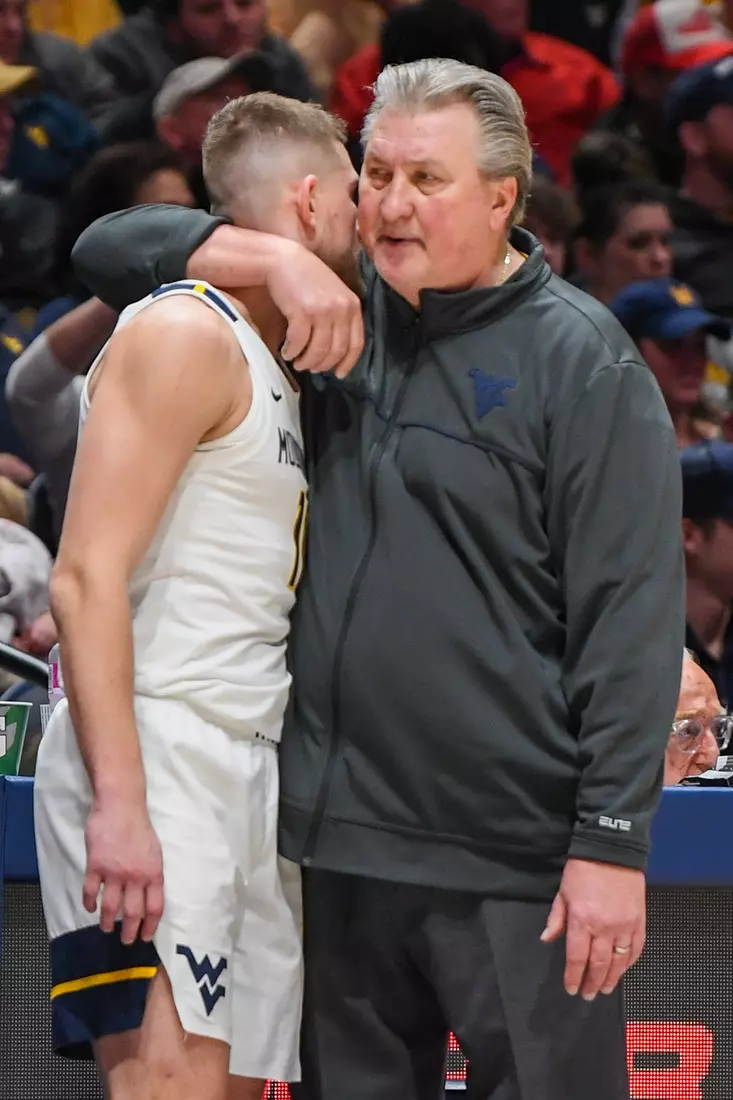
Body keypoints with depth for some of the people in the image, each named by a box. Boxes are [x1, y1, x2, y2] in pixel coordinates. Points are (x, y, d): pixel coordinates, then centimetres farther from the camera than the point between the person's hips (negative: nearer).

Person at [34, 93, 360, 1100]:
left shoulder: (271, 369, 22)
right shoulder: (186, 336, -7)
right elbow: (87, 581, -15)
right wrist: (120, 804, -23)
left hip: (247, 774, 9)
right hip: (153, 761, -9)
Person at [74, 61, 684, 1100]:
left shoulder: (580, 360, -4)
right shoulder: (341, 317, 13)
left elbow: (631, 616, -9)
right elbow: (112, 250, 15)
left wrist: (612, 843, -15)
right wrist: (276, 259, -4)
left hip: (514, 859, -6)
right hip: (343, 837, 6)